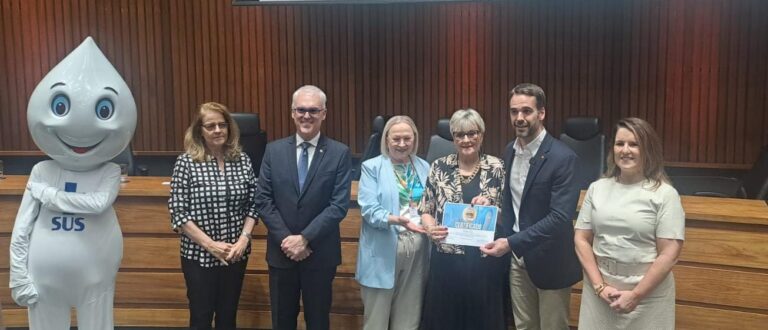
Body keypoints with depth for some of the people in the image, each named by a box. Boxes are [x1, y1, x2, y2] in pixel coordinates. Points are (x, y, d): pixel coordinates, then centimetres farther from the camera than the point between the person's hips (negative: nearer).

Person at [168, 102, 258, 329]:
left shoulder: (242, 160, 1)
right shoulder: (186, 162, -8)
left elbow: (253, 205, 4)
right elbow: (178, 213, -10)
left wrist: (244, 239, -9)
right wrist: (210, 245, -15)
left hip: (236, 255, 3)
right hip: (199, 255, -3)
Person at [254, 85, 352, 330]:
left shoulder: (339, 153, -6)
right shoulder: (274, 150, 1)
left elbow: (339, 205, -11)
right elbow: (263, 200, -2)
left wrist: (304, 238, -16)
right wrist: (286, 239, -12)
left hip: (320, 254, -2)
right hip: (281, 252, 2)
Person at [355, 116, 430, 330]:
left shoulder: (425, 167, 11)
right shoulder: (372, 167, -2)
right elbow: (368, 208, -12)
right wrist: (395, 219, -29)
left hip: (417, 250, 4)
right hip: (383, 251, -4)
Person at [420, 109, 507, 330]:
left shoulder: (497, 168, 1)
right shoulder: (439, 167, 3)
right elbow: (425, 210, 5)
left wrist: (491, 208, -16)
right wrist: (431, 229, -14)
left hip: (485, 262, 0)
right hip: (446, 262, 1)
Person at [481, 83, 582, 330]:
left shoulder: (562, 157, -19)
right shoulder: (510, 151, 3)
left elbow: (560, 217, -25)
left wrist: (511, 242, -27)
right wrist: (506, 240, -1)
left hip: (549, 260, -6)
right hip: (517, 257, 6)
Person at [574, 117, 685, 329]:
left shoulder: (664, 194, -6)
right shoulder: (597, 188, 3)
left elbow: (670, 253, -10)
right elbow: (582, 240, 2)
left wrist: (636, 295, -13)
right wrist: (599, 285, -8)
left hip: (648, 293, -3)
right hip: (599, 288, 3)